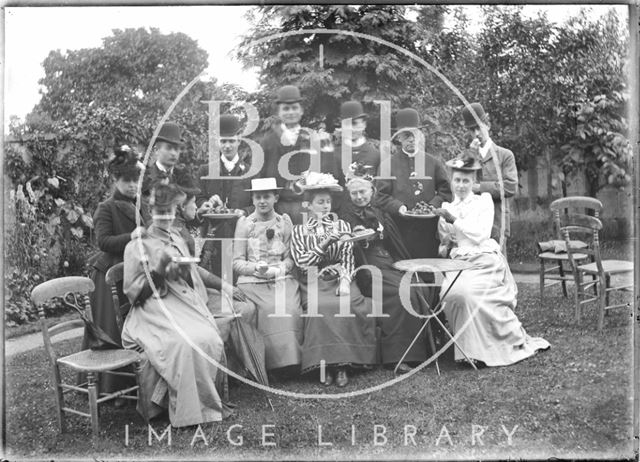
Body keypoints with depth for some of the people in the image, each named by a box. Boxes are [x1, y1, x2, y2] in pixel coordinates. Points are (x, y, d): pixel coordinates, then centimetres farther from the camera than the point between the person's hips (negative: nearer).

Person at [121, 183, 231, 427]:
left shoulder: (178, 240, 21)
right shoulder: (138, 245, 5)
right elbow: (132, 290, -1)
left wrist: (187, 268, 1)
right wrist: (159, 269, -13)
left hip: (184, 304, 5)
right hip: (154, 309, -5)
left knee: (211, 341, -25)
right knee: (183, 343, -34)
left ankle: (208, 402, -9)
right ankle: (188, 410, -21)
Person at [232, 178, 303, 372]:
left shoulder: (284, 222, 13)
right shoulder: (244, 223, 11)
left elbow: (290, 259, 8)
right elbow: (237, 262, 6)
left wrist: (275, 270, -11)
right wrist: (256, 268, -14)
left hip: (281, 278, 1)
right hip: (252, 281, -1)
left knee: (290, 310, -26)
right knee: (270, 310, -28)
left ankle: (291, 360, -14)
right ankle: (272, 362, -15)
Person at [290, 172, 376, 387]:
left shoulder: (342, 226, 15)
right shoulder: (299, 231, 11)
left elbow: (348, 258, 4)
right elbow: (302, 262, -3)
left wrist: (345, 281, -14)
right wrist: (325, 244, -13)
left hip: (339, 279, 1)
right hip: (313, 283, -1)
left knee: (352, 304, -30)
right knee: (321, 307, -33)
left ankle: (343, 363, -21)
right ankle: (325, 364, -23)